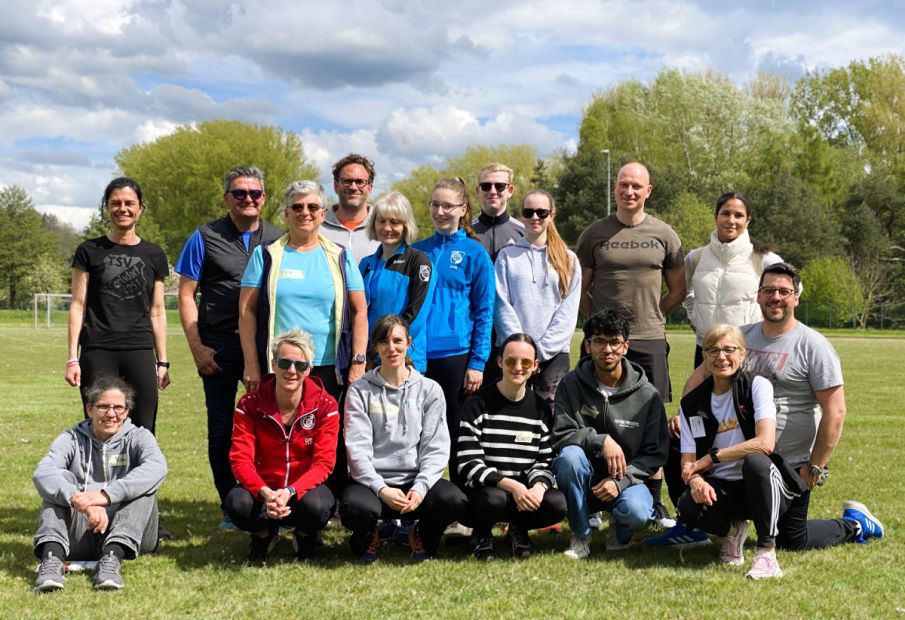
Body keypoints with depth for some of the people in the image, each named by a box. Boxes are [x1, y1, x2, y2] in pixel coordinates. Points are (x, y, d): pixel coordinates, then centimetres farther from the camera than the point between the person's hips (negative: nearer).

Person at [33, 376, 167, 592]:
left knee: (143, 484, -21)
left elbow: (157, 467, -20)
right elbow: (42, 472, -15)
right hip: (80, 539, 1)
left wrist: (106, 495, -34)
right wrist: (80, 501, -35)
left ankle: (113, 556, -39)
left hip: (128, 534, -1)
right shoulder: (72, 439, 7)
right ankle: (52, 556, -36)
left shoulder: (138, 437, 5)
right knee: (61, 478, -16)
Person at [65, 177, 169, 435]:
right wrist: (72, 358, -2)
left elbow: (157, 312, 14)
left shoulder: (154, 255, 11)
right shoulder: (89, 251, 6)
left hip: (140, 352, 2)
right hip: (97, 353, -1)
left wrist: (163, 361, 10)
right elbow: (78, 306, 5)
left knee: (144, 431, -4)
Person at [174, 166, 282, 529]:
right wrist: (197, 347, -6)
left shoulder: (278, 241, 9)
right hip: (220, 348, -1)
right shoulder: (205, 238, 3)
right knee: (222, 429, 4)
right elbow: (186, 295, 2)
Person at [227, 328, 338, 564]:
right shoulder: (249, 405, -7)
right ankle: (264, 534, 5)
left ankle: (305, 536, 5)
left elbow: (323, 463, -14)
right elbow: (240, 458, -14)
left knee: (317, 505, -36)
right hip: (264, 489, 1)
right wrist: (265, 493, -33)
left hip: (304, 489, 0)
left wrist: (290, 492, -32)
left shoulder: (325, 406, -9)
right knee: (237, 502, -33)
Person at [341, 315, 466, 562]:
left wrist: (420, 488, -15)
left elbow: (436, 448, 2)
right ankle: (367, 538, 5)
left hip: (417, 480, 1)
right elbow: (357, 448, -4)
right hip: (372, 481, -1)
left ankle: (422, 536, 7)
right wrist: (381, 489, -18)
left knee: (453, 499, -30)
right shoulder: (360, 391, 5)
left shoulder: (430, 390, 8)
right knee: (355, 506, -36)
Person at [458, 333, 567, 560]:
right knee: (494, 499, -38)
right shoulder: (478, 404, -5)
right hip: (484, 490, -3)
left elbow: (546, 461, 5)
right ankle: (482, 534, -1)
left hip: (526, 492, 3)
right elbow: (469, 464, -13)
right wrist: (511, 485, -26)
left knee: (558, 503, -27)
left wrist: (539, 486, -20)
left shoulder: (540, 408, 7)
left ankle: (519, 530, 6)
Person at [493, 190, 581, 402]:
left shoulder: (568, 260, 11)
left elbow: (568, 313, 3)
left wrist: (541, 350, -8)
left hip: (554, 353, 0)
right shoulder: (507, 256, 10)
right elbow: (502, 307, 1)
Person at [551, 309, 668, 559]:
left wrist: (620, 481, -18)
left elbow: (655, 454, -3)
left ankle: (620, 530, 9)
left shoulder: (648, 395, -4)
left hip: (627, 478, -1)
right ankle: (581, 535, -11)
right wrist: (601, 441, -26)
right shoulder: (571, 385, -4)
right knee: (570, 455, -33)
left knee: (637, 513, -33)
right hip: (583, 479, 1)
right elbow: (560, 436, -12)